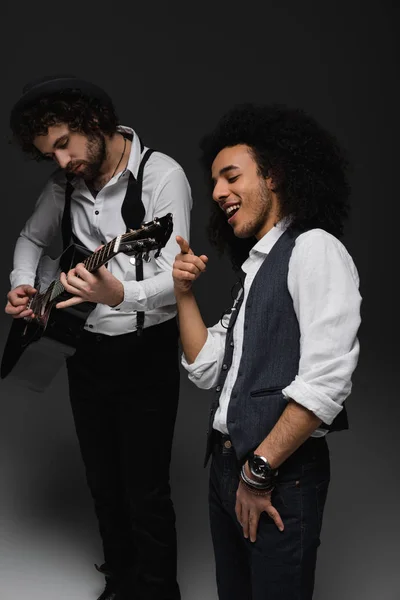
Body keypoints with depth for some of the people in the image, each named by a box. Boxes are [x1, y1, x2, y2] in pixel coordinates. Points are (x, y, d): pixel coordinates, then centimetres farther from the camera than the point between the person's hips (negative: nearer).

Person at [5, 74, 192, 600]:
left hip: (146, 353, -6)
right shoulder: (66, 182, 3)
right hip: (86, 350, 6)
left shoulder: (162, 176, -16)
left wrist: (118, 294, -43)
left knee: (145, 493, -1)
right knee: (103, 485, 18)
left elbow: (174, 279, -25)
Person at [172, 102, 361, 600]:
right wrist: (184, 293, 4)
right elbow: (206, 369, 14)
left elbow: (325, 383, -21)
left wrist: (260, 471, -17)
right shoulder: (254, 269, 15)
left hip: (281, 474, -8)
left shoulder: (315, 248, -11)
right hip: (226, 465, 8)